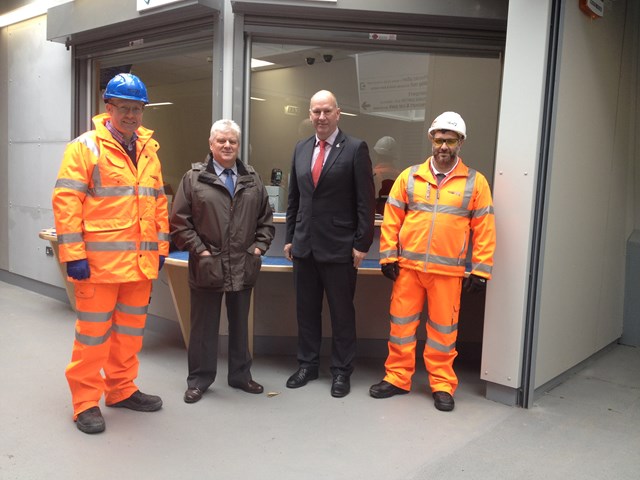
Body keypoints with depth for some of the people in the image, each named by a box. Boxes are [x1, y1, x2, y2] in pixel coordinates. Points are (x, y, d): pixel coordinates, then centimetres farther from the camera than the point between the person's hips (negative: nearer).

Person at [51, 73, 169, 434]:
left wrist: (161, 248, 13)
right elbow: (66, 202, -10)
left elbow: (158, 202, 16)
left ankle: (122, 390, 31)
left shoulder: (149, 150, 13)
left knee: (131, 330, 15)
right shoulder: (85, 147, -5)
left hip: (140, 262, 6)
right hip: (100, 261, -6)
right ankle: (86, 401, 18)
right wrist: (74, 254, -15)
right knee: (93, 332, 3)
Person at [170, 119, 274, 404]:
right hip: (207, 266, -3)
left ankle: (240, 375, 29)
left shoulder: (253, 180, 9)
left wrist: (259, 247, 2)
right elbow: (179, 220, -4)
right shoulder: (194, 178, -2)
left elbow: (266, 219, 13)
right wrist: (198, 250, -10)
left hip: (244, 267, 3)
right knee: (204, 326, 7)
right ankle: (199, 379, 22)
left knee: (240, 324, 14)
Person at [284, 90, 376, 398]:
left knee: (341, 312, 7)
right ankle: (307, 365, 29)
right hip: (304, 245, 5)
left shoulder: (355, 149, -6)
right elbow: (294, 197, 14)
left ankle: (341, 371, 21)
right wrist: (290, 237, 11)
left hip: (339, 247, -5)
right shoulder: (301, 149, 10)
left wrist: (362, 244, -11)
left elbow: (366, 201, -8)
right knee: (306, 310, 14)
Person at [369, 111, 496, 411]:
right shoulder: (409, 176, 5)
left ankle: (442, 385, 22)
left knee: (443, 329, 7)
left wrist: (480, 270, -3)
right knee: (401, 322, 9)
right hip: (408, 266, 2)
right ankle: (397, 378, 24)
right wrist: (388, 256, 1)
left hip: (448, 271, -1)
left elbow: (484, 229, 1)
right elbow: (392, 219, 6)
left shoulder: (475, 182, 2)